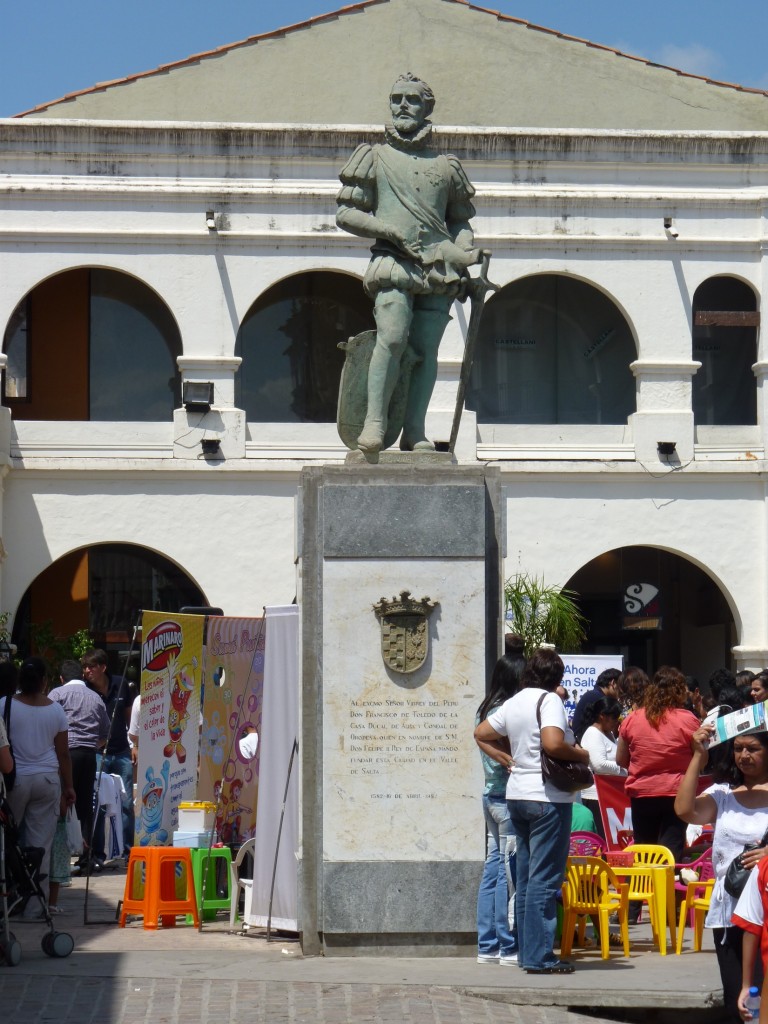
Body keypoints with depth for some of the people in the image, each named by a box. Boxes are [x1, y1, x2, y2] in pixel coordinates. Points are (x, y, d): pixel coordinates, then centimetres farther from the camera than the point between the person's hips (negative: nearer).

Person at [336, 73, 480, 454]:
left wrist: (464, 253, 6)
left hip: (439, 269, 3)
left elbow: (460, 220, 28)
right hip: (395, 263, -3)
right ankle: (374, 422, -19)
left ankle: (415, 432, -2)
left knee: (426, 349, -3)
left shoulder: (445, 166, 20)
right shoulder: (374, 158, 12)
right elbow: (345, 214, 8)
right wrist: (393, 230, -6)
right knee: (392, 338, -21)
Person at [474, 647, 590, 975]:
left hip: (517, 793, 8)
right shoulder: (550, 701, -12)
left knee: (525, 877, 13)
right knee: (545, 879, -6)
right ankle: (539, 957, -7)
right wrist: (580, 755, -10)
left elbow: (481, 733, 20)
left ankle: (527, 951, 17)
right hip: (548, 797, -8)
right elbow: (552, 743, -26)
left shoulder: (513, 703, 11)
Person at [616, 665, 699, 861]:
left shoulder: (631, 720, -2)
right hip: (676, 793, -3)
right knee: (671, 852, -1)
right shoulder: (688, 720, -10)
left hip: (641, 794, 3)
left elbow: (620, 760, 7)